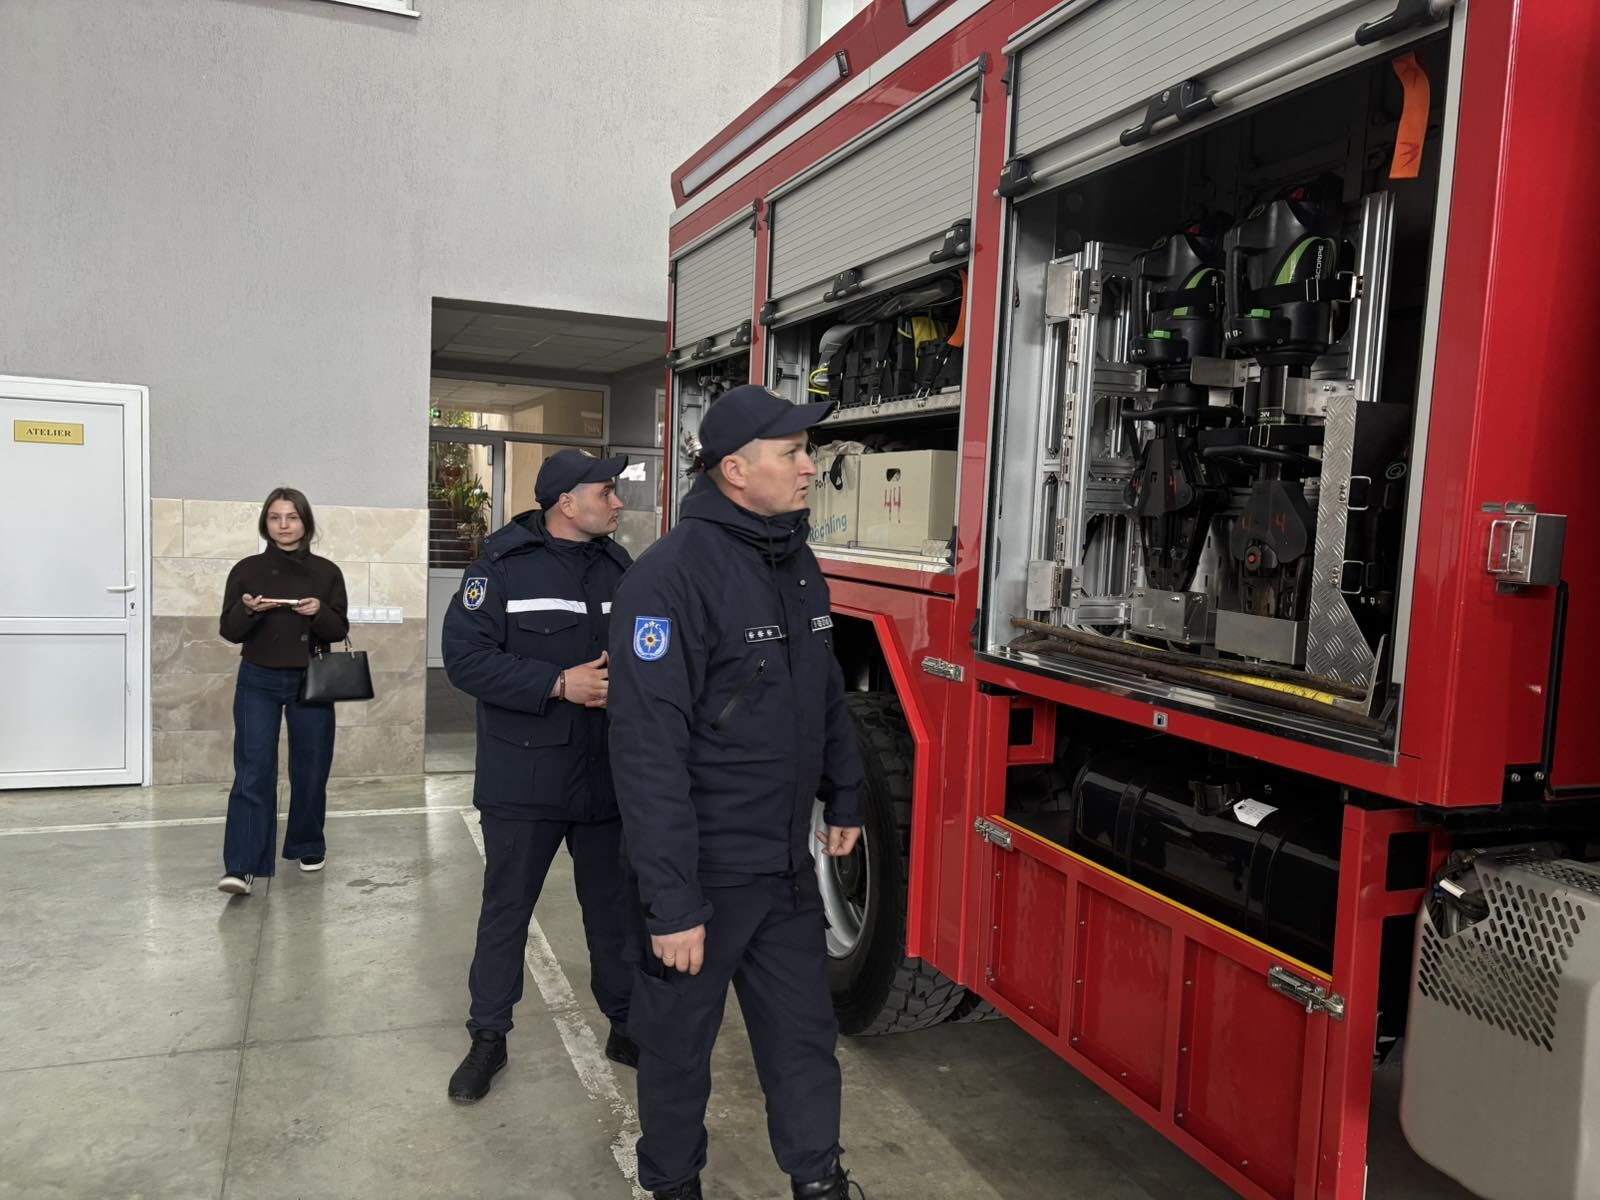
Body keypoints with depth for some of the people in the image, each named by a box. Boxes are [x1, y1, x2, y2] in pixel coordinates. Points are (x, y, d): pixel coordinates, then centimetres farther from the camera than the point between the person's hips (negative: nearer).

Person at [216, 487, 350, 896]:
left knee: (310, 771, 9)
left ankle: (308, 846, 28)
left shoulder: (327, 572, 2)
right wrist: (248, 610, -21)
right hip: (258, 682, -1)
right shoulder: (247, 569, 1)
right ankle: (240, 867, -9)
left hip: (311, 682, 1)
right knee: (252, 773, -8)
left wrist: (319, 612, -21)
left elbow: (339, 630, 0)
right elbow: (229, 631, -1)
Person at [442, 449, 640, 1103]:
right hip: (523, 780, -4)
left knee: (614, 906, 15)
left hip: (608, 779, 4)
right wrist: (559, 683, -21)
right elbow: (465, 656, -15)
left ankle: (626, 1026, 32)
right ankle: (488, 1037, 27)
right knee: (506, 909, 10)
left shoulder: (621, 570, 5)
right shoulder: (502, 569, -9)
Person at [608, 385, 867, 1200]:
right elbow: (649, 751, -24)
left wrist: (844, 796, 19)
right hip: (703, 870, -7)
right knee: (678, 1042, 14)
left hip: (787, 865, 7)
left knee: (804, 1032, 19)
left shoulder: (798, 564, 5)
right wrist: (671, 900, -23)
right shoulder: (670, 577, -21)